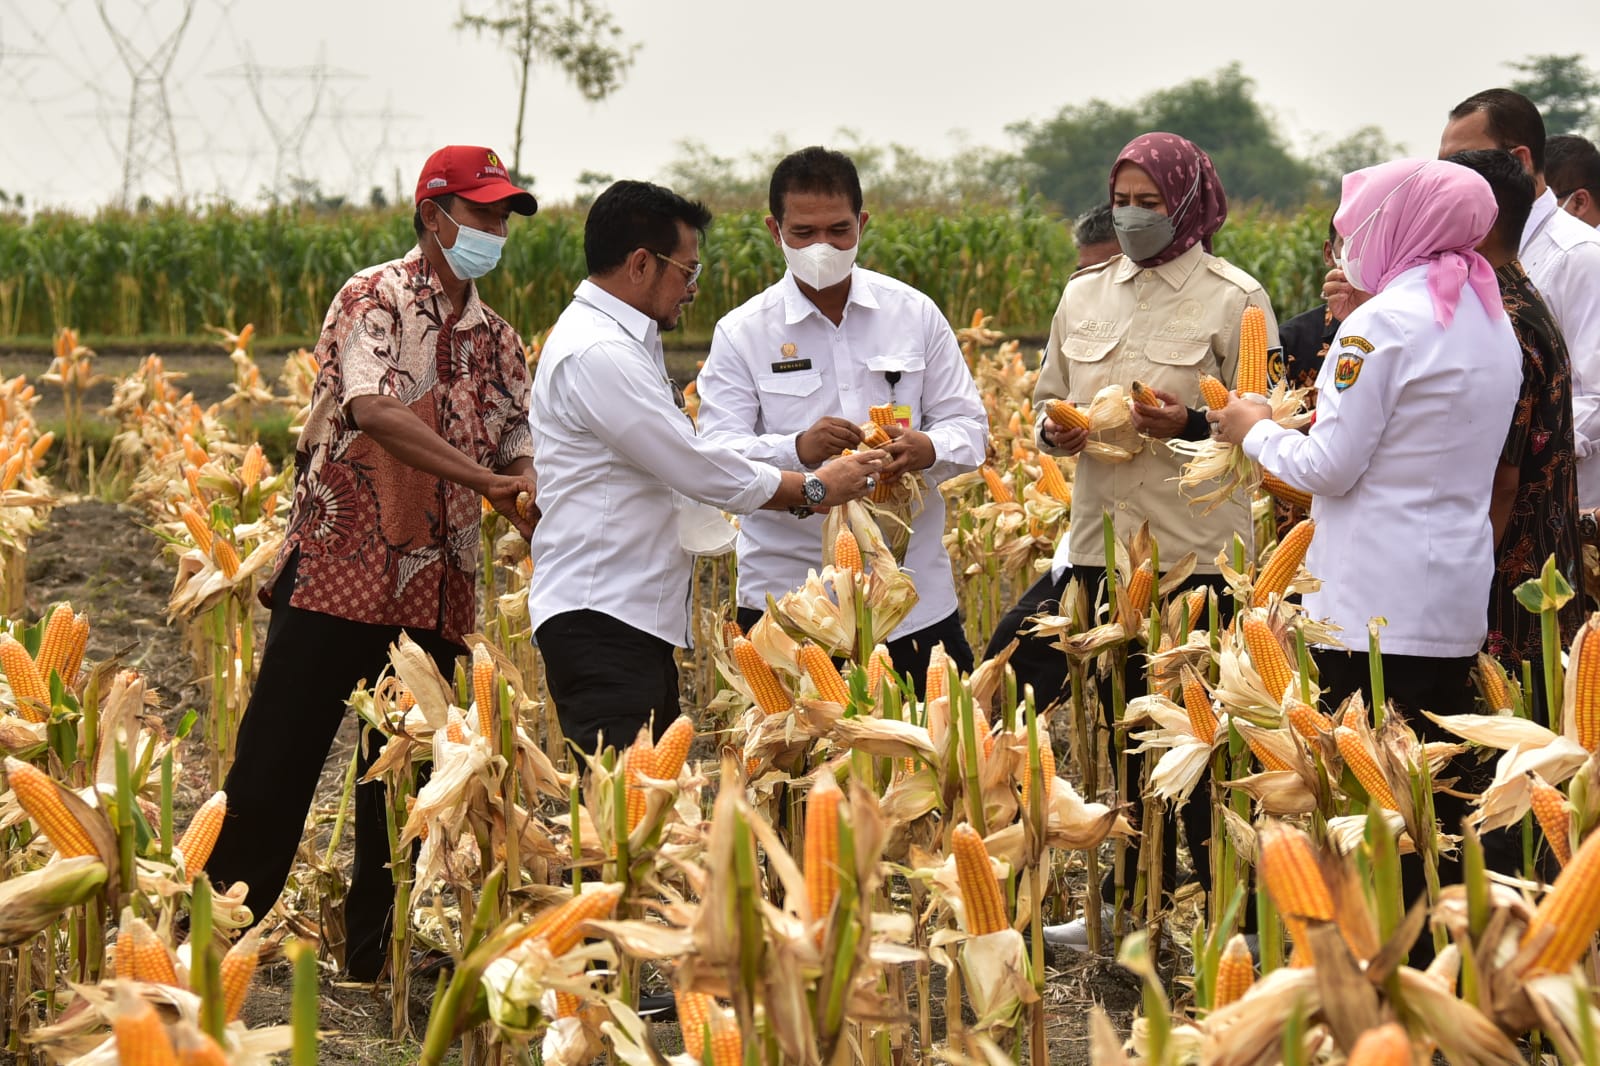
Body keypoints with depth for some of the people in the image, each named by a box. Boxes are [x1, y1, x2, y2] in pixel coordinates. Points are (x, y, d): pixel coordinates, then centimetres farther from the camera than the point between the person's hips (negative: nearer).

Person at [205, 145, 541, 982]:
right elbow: (375, 409, -21)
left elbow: (518, 449, 10)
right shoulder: (375, 299, -5)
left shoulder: (497, 340, 14)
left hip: (434, 593, 6)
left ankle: (374, 960, 16)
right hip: (337, 570, -5)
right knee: (275, 762, -3)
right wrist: (485, 479, -27)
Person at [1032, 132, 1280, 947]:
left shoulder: (1234, 299, -3)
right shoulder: (1084, 294, 12)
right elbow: (1047, 401, 20)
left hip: (1196, 547, -5)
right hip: (1103, 540, 5)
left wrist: (1191, 423, -23)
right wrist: (1057, 432, -3)